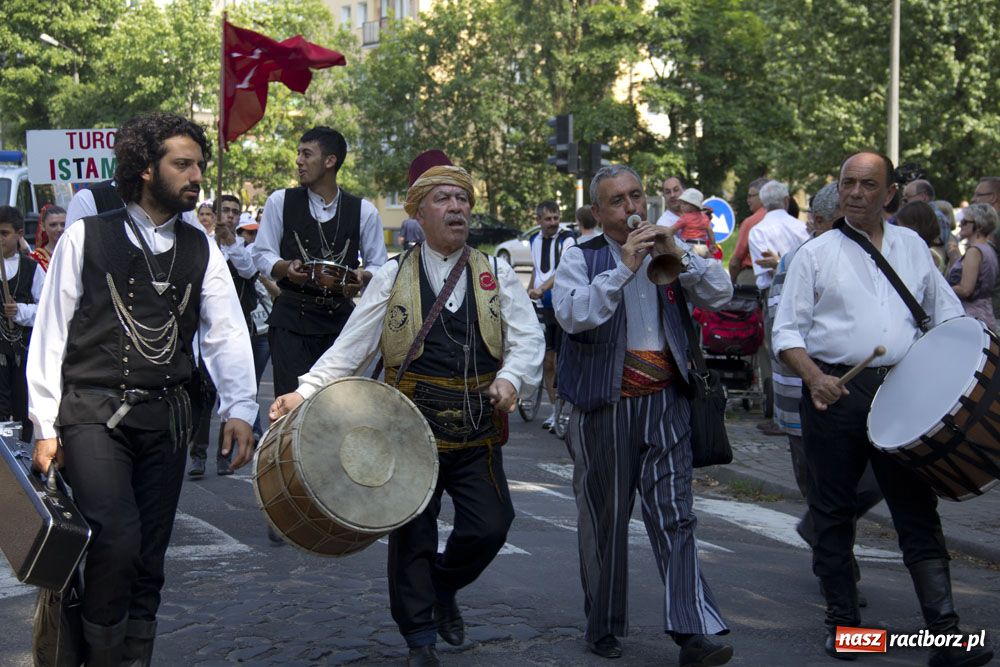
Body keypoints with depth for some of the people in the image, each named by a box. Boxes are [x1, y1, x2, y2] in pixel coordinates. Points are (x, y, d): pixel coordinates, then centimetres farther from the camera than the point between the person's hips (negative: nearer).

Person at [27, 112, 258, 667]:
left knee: (149, 558, 7)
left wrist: (238, 410, -13)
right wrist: (45, 427, -3)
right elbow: (51, 333, 0)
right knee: (118, 537, -18)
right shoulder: (86, 238, -1)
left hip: (165, 414, 4)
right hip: (93, 412, -4)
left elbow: (225, 333, 1)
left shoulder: (201, 250, 8)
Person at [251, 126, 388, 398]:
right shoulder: (280, 201, 5)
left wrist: (362, 277, -13)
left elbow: (379, 265, 10)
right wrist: (286, 268, -14)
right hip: (291, 317, 0)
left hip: (341, 317, 1)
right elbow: (262, 255, 8)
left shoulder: (364, 210, 5)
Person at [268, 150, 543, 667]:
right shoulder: (392, 277, 2)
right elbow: (350, 348, -2)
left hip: (478, 430, 1)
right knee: (412, 537, 5)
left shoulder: (496, 274, 5)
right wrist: (305, 391, -13)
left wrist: (511, 378, -23)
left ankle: (443, 587, 29)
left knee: (488, 528, -2)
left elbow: (528, 338, -3)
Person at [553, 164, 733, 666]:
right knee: (605, 520, 7)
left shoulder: (667, 251, 11)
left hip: (665, 403, 2)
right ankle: (603, 626, 21)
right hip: (605, 407, -2)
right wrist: (624, 269, -22)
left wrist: (679, 255, -13)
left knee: (674, 516, -4)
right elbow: (571, 315, -17)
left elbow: (721, 294, 1)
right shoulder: (582, 258, 1)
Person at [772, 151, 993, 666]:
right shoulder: (816, 253, 3)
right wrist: (813, 377, -17)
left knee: (918, 512, -1)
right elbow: (787, 331, 0)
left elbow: (947, 312, 16)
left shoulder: (912, 247, 12)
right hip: (835, 392, -1)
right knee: (833, 511, 6)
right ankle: (842, 621, 20)